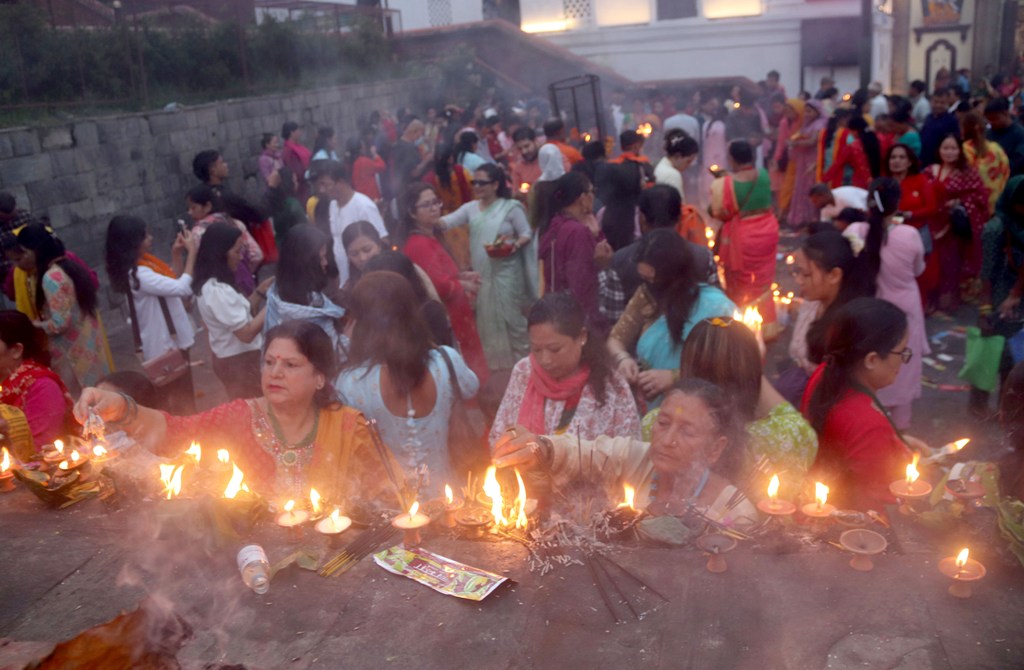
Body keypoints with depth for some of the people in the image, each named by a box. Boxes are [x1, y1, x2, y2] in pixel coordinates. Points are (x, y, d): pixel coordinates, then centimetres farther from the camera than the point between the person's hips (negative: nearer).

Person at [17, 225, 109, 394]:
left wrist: (34, 326, -6)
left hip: (74, 350, -9)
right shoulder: (69, 266, 7)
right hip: (90, 341, 9)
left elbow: (60, 323, -22)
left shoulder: (51, 278, -19)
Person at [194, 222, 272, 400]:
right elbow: (246, 333, -25)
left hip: (233, 358, 10)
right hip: (238, 361, -10)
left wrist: (260, 291, 1)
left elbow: (242, 313, 10)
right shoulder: (218, 291, -26)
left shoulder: (212, 285, 3)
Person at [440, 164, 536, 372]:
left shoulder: (511, 207, -5)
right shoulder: (470, 208, 7)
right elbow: (447, 222, -3)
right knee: (485, 317, 12)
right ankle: (492, 360, 26)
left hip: (505, 272, -5)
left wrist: (514, 246, -23)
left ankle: (521, 358, 15)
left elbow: (526, 234, -4)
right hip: (480, 273, 5)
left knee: (510, 316, -1)